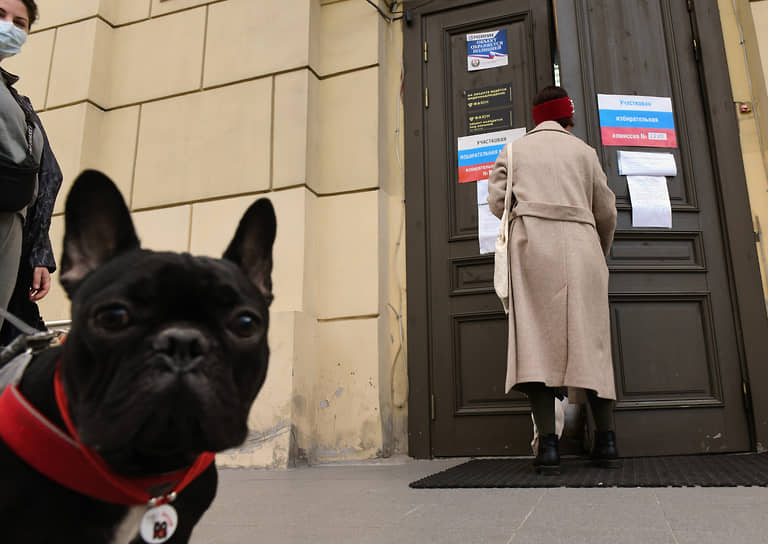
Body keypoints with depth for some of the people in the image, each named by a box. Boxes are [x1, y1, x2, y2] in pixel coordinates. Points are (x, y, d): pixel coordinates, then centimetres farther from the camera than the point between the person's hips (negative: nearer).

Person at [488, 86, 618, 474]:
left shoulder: (514, 150, 16)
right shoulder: (583, 151, 18)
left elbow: (497, 200, 6)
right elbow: (606, 211, 18)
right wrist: (601, 253, 33)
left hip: (532, 243, -1)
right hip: (579, 244, 2)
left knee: (536, 339, -8)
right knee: (589, 339, 4)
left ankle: (548, 444, -14)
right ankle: (606, 439, 4)